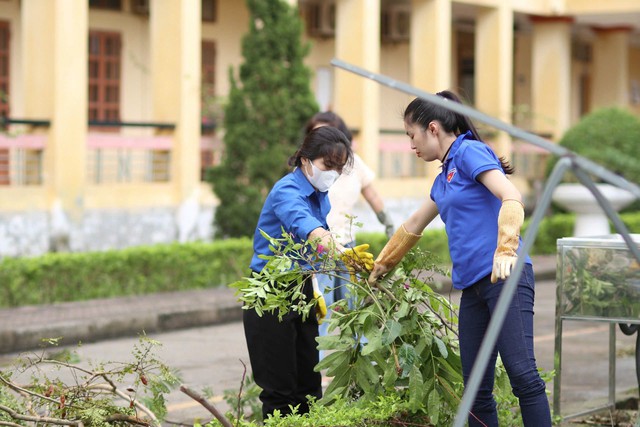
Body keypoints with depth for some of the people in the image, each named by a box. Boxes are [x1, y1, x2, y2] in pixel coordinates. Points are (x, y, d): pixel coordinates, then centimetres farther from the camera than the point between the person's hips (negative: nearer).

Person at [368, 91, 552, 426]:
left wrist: (505, 250, -29)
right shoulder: (444, 178, 24)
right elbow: (414, 225, 39)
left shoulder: (470, 152, -1)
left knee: (522, 374, -18)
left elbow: (511, 198, -15)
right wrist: (381, 265, 50)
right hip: (472, 286, 9)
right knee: (476, 389, 2)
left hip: (505, 277, -9)